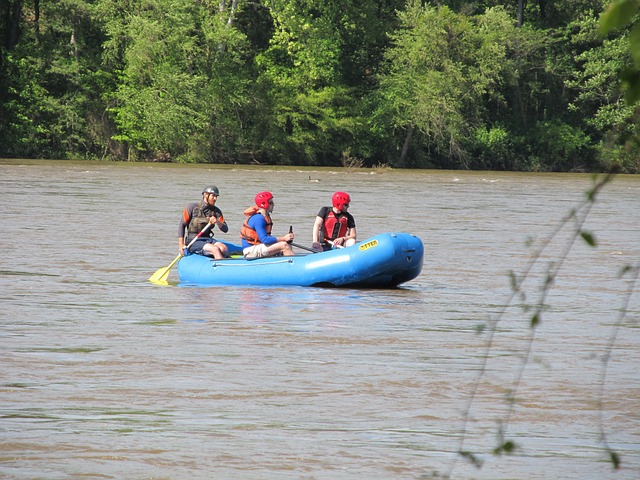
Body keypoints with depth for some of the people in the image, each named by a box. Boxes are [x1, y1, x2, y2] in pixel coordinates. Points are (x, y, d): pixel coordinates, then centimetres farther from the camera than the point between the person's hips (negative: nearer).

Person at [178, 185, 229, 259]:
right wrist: (181, 245, -9)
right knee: (215, 249, -30)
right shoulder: (192, 207, -3)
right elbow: (182, 225, -1)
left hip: (207, 239, 5)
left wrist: (217, 221, -18)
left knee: (224, 249, -27)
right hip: (193, 241, -5)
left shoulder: (216, 211, 9)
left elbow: (225, 229, 4)